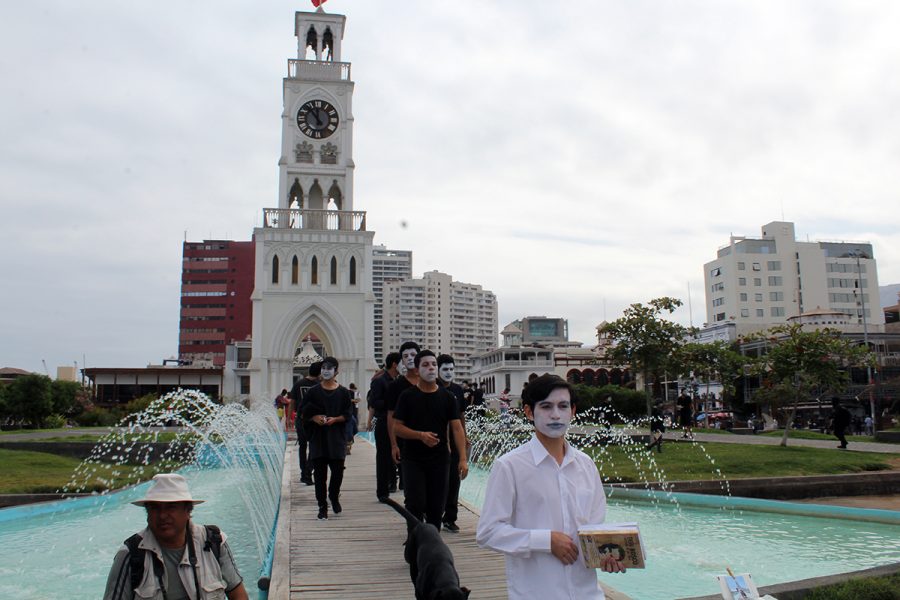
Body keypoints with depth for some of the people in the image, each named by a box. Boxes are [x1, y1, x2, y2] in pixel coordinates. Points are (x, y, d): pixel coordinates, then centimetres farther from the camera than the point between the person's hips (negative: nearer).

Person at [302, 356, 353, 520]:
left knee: (338, 471, 3)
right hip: (317, 437, 0)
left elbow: (348, 415, 3)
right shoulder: (313, 392, 4)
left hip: (337, 438, 0)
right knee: (319, 473, 1)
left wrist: (335, 419, -14)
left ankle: (334, 497, 31)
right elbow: (304, 413, 6)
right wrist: (314, 418, -13)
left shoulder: (343, 392, 3)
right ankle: (322, 506, 11)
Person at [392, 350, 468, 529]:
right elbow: (397, 427, -2)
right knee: (415, 505, -6)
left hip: (440, 460, 2)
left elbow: (457, 428, 0)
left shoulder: (447, 397, 3)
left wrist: (463, 458, -10)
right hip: (413, 460, -2)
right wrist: (421, 435, -19)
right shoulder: (407, 397, -1)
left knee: (436, 507, 7)